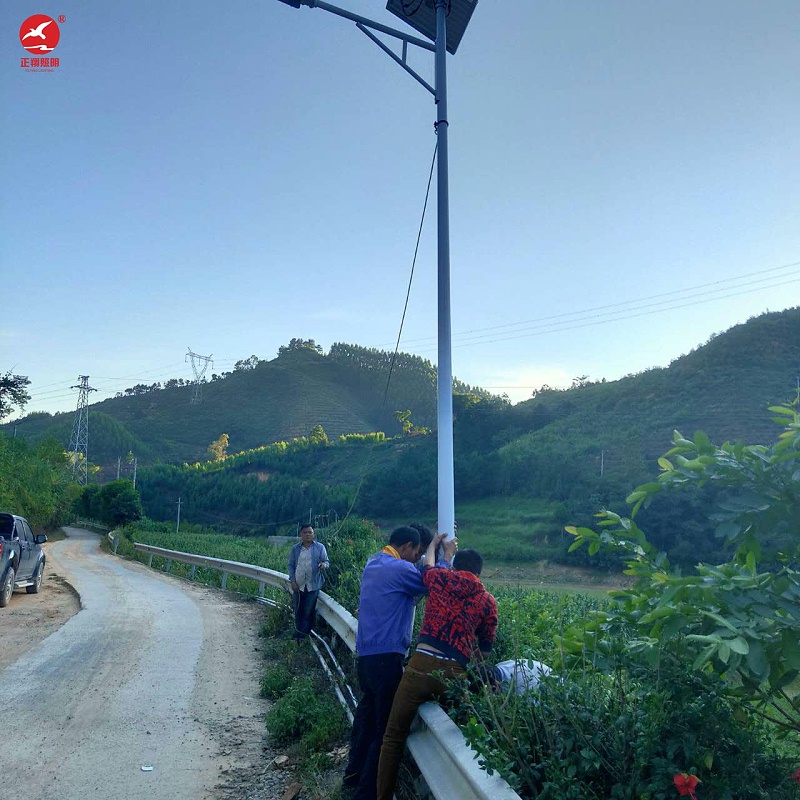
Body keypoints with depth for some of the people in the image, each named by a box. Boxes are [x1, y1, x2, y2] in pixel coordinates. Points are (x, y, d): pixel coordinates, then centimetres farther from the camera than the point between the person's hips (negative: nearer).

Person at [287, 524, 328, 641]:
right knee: (298, 611, 10)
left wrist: (323, 565, -22)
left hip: (313, 585, -2)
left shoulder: (320, 547, 0)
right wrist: (292, 581, -2)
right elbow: (291, 565, 8)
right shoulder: (295, 549, 4)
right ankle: (298, 634, 26)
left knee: (308, 612, 1)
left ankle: (303, 635, 11)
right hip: (298, 585, 2)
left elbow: (326, 562, 2)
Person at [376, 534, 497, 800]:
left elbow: (427, 567, 33)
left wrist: (436, 545, 51)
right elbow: (486, 648, 19)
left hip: (422, 665, -1)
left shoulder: (442, 578, 9)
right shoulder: (488, 602, 13)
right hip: (454, 673, 2)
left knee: (394, 736, 10)